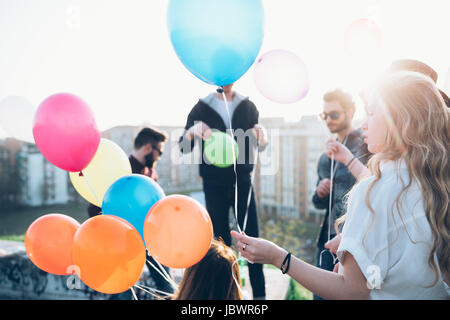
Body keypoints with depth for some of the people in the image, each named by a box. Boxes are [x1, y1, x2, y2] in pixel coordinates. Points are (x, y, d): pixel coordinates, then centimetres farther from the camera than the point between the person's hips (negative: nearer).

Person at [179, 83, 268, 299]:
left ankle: (259, 294, 7)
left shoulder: (247, 107, 5)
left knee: (251, 238, 0)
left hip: (242, 181, 1)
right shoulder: (202, 108, 1)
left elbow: (259, 146, 8)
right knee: (221, 240, 7)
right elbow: (183, 147, -2)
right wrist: (192, 132, -25)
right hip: (214, 185, -1)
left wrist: (262, 137, -17)